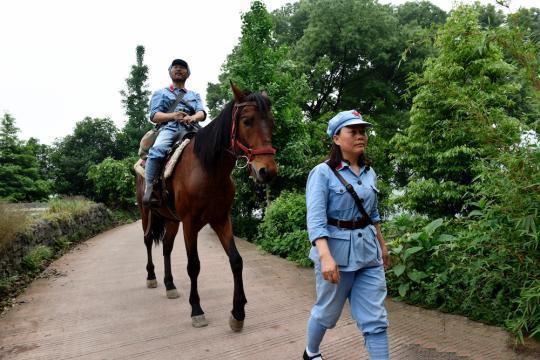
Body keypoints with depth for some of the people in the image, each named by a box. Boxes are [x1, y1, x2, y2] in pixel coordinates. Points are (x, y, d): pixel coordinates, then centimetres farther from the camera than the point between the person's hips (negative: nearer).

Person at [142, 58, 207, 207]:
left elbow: (202, 113, 11)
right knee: (157, 150, -35)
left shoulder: (195, 95, 31)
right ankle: (149, 189, -30)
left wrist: (193, 117, -15)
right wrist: (172, 116, -12)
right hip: (169, 128, -2)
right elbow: (154, 116, 10)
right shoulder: (161, 93, 25)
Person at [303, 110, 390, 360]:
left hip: (368, 251, 5)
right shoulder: (322, 173, -12)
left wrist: (382, 245, 20)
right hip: (336, 251, -5)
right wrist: (325, 255, -33)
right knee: (328, 312, 15)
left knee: (375, 320, 4)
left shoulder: (369, 173, 7)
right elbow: (315, 218, -22)